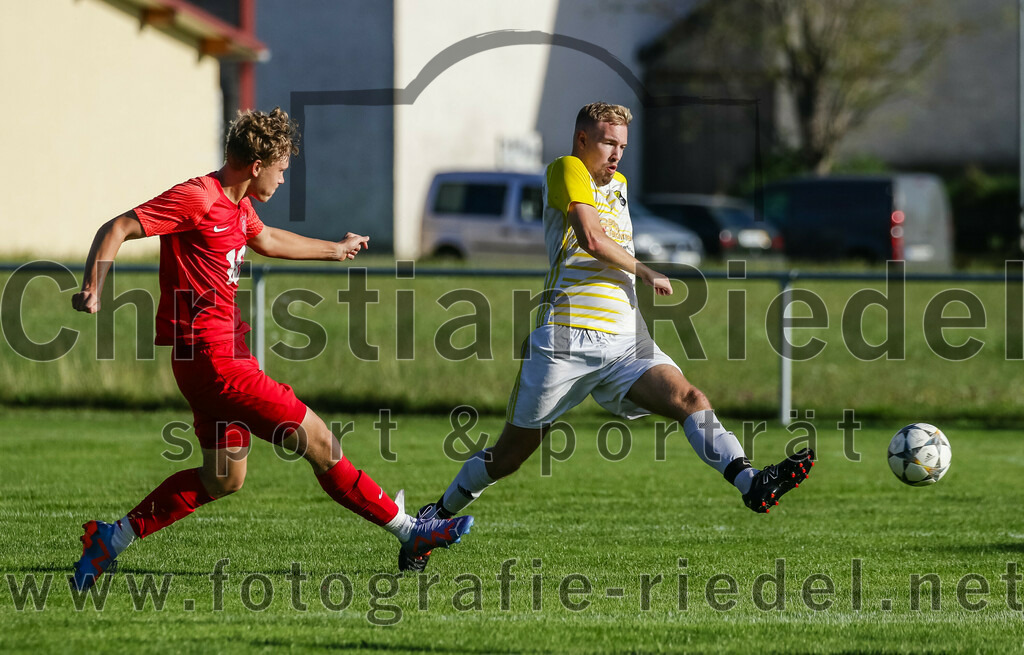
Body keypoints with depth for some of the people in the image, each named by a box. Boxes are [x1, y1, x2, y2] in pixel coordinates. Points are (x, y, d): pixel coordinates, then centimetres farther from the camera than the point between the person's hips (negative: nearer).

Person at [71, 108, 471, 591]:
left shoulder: (238, 205, 14)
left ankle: (114, 537, 17)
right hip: (212, 359, -11)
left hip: (224, 356, 11)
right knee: (318, 441, -6)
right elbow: (116, 230, -18)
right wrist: (93, 291, -33)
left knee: (223, 480, 16)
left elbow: (266, 240, 36)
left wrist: (335, 250, 49)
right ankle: (408, 532, 0)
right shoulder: (197, 199, -16)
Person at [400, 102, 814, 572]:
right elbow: (591, 239, -17)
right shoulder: (566, 171, -3)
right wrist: (645, 274, -6)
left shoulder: (618, 184, 22)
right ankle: (437, 515, 21)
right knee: (509, 454, 3)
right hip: (566, 339, -6)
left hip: (624, 340, 6)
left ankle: (750, 484, -35)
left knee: (690, 400, -19)